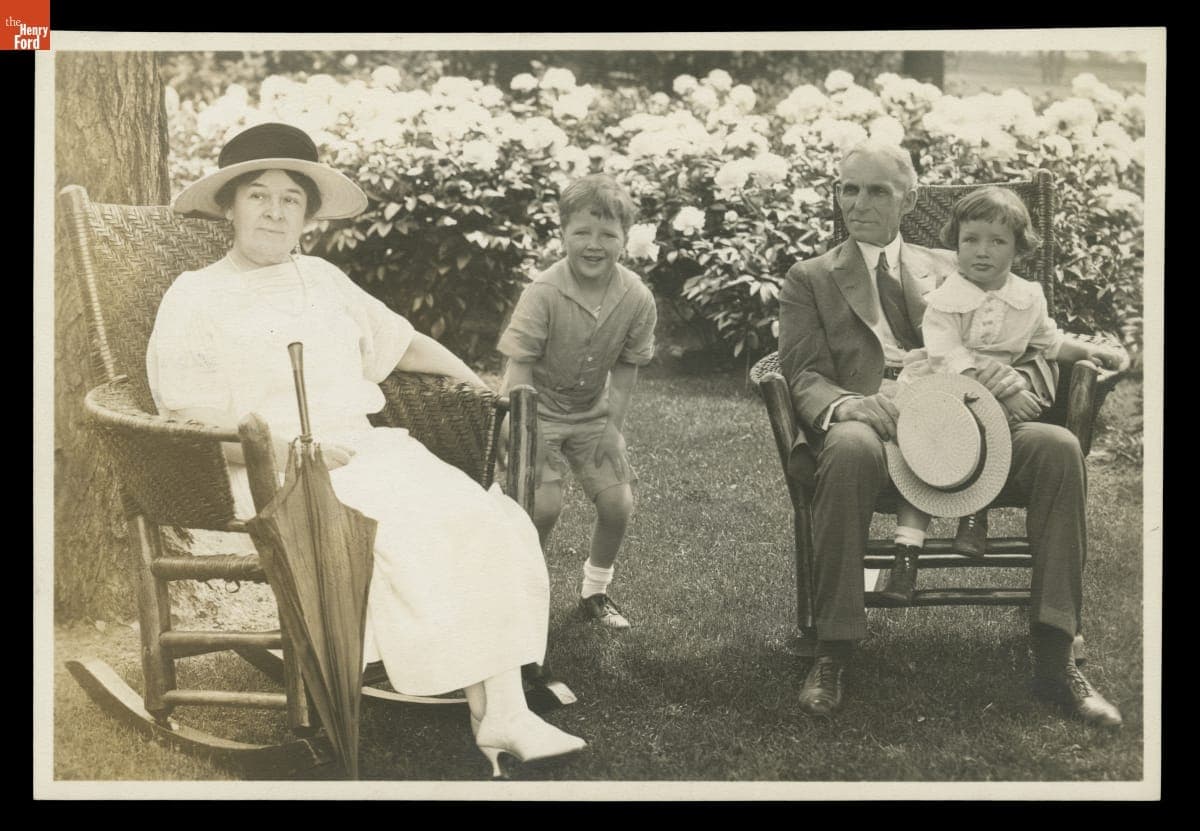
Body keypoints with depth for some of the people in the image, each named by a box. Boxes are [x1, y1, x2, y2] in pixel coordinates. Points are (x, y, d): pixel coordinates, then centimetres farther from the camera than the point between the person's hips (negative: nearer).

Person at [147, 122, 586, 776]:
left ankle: (506, 710, -25)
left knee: (490, 521, -20)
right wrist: (292, 450, -18)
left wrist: (470, 377, 23)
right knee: (407, 533, -32)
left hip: (364, 450, 6)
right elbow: (193, 424, -7)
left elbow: (396, 339, 35)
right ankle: (486, 711, -24)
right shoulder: (195, 297, 3)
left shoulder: (322, 280, 21)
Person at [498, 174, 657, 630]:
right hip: (540, 409, -4)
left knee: (618, 504, -2)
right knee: (545, 504, -16)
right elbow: (519, 365, -23)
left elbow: (626, 367, -3)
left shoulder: (637, 298, -15)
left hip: (593, 412, 4)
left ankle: (595, 591, 22)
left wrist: (614, 425, -8)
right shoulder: (543, 292, -26)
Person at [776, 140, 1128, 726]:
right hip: (868, 423, -2)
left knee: (1057, 446, -25)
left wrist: (1013, 375, -8)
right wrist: (846, 406, -21)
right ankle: (832, 656, -29)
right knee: (850, 447, -39)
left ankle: (1054, 661, -22)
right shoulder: (809, 279, 18)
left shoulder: (948, 270, 27)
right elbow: (804, 375, 4)